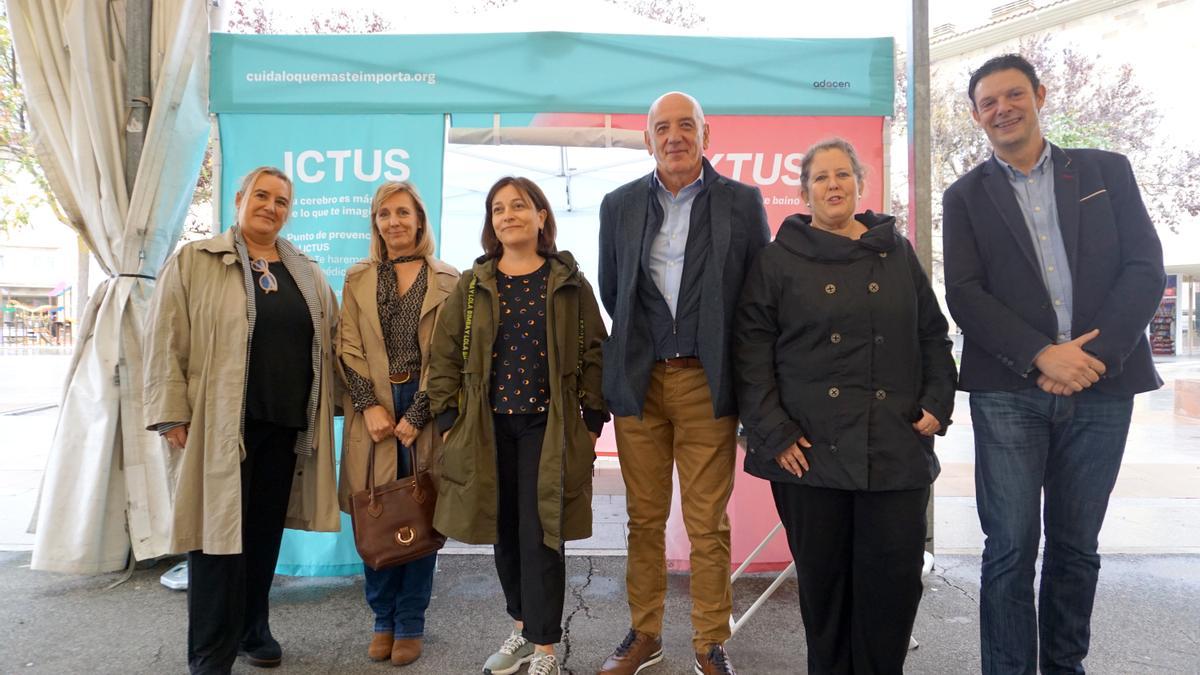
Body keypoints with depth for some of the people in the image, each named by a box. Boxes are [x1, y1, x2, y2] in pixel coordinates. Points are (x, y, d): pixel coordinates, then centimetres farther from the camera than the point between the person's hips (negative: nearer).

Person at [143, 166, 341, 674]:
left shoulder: (307, 272, 13)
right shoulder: (192, 262, 0)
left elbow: (329, 341, 16)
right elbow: (165, 342, -4)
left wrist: (328, 406, 10)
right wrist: (173, 415, -10)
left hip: (286, 423, 4)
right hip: (220, 424, -4)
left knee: (265, 531, 13)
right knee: (219, 530, -1)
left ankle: (253, 628, 29)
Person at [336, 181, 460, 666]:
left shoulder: (447, 281, 3)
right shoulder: (357, 279, 11)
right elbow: (348, 349, 4)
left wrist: (416, 415, -10)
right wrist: (370, 406, -9)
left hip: (425, 413, -2)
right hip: (372, 412, 2)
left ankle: (410, 624, 19)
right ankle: (383, 620, 22)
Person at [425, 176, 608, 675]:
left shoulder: (569, 283, 1)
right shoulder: (473, 285, 6)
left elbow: (594, 354, 2)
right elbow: (445, 356, 7)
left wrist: (593, 421, -2)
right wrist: (448, 420, 1)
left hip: (548, 427, -2)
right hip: (488, 428, 3)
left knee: (540, 535, -2)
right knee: (505, 534, 12)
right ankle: (522, 628, 31)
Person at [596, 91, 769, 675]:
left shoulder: (742, 202, 2)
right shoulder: (619, 205, 8)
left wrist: (729, 362, 3)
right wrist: (641, 343, 13)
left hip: (707, 383, -2)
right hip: (638, 382, 2)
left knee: (708, 525, 5)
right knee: (644, 519, 12)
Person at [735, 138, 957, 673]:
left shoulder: (898, 254, 12)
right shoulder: (778, 260, 3)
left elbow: (933, 336, 16)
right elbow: (752, 349, -2)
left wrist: (937, 404, 3)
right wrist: (773, 432, -9)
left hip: (897, 448, 2)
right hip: (812, 448, -2)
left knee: (896, 574, 4)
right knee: (823, 578, 7)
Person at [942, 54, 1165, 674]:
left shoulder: (1107, 171, 11)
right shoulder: (966, 196, 8)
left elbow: (1145, 268, 2)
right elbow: (963, 295, -2)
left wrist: (1096, 355, -11)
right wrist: (1042, 356, -15)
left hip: (1101, 387, 2)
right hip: (1008, 391, -1)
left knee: (1076, 546, 11)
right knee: (1010, 547, 0)